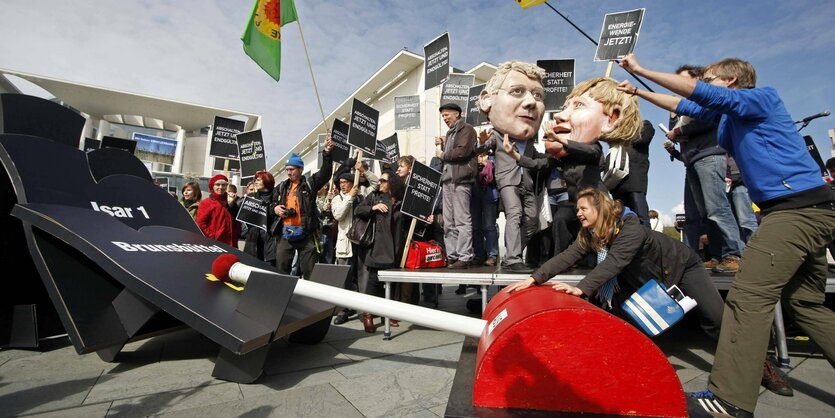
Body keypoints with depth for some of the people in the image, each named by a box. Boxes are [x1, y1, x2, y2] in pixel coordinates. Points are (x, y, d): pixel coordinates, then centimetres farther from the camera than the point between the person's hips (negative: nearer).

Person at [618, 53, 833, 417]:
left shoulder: (762, 96, -5)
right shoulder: (726, 113, 18)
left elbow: (696, 92, -17)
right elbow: (684, 105, 27)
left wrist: (640, 70, -12)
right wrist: (638, 92, 26)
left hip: (797, 208, -10)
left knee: (748, 297, -17)